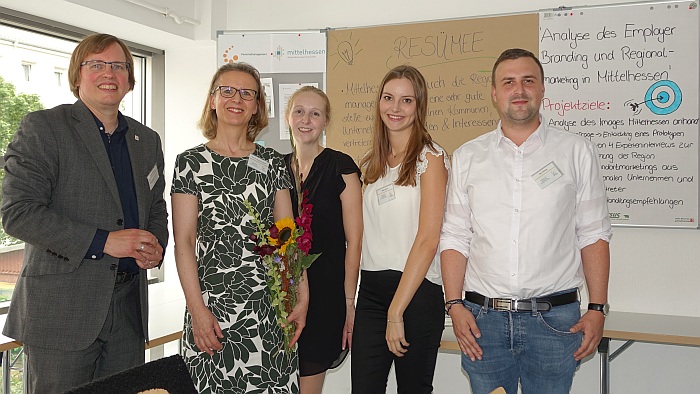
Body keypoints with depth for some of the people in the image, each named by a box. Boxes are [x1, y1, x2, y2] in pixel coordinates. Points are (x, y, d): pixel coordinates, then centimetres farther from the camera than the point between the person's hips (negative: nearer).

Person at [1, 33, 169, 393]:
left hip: (129, 307, 5)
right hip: (62, 307, -5)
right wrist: (102, 242, -19)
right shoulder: (42, 128, -4)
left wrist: (156, 245, -1)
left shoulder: (147, 140, 14)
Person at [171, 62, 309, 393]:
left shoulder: (272, 162, 8)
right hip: (213, 303, -2)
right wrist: (197, 310, -11)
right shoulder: (191, 162, 1)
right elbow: (183, 242, -3)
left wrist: (302, 295, -3)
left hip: (269, 303, 2)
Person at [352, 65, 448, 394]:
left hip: (416, 291, -5)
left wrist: (396, 311, -15)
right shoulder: (371, 164, 13)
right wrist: (350, 299, 8)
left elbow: (428, 241, -13)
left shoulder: (430, 158, -6)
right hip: (370, 290, 5)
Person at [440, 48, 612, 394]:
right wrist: (455, 305, -2)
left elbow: (593, 236, 3)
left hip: (555, 319, -1)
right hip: (482, 317, 1)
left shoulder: (577, 152, 5)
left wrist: (597, 309, -3)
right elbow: (454, 239, 7)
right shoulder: (467, 157, 8)